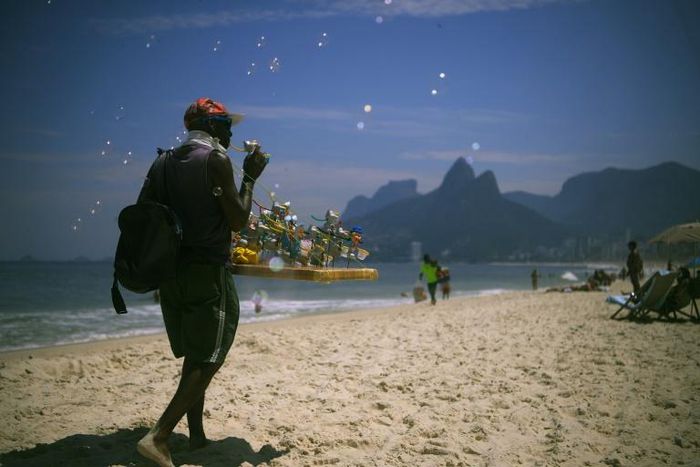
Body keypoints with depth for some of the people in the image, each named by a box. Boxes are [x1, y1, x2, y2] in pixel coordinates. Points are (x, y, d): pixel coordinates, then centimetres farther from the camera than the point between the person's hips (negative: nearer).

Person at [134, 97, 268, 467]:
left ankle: (197, 435, 22)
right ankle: (158, 436, -11)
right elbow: (238, 221, -11)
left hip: (170, 272, 8)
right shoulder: (216, 159, -10)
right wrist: (250, 178, -1)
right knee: (208, 359, -2)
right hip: (208, 273, -7)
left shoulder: (165, 163, 11)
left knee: (194, 356, 17)